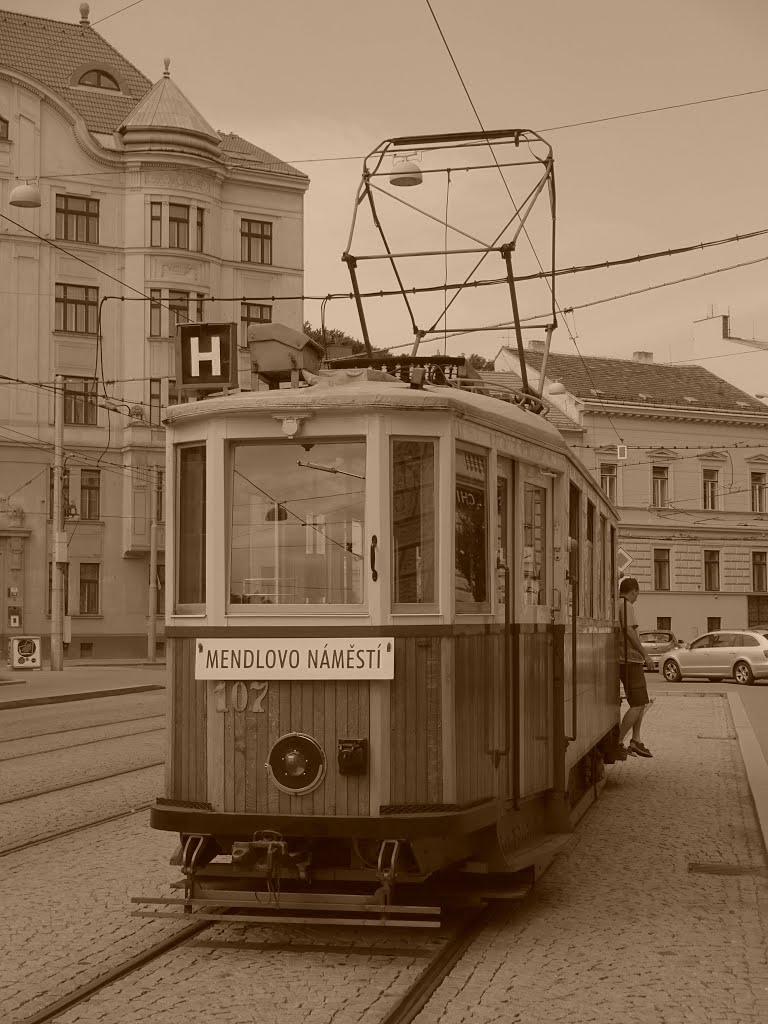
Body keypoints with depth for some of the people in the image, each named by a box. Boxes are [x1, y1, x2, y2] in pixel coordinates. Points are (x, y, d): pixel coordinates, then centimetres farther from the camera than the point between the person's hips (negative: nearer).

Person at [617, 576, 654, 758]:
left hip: (624, 660, 10)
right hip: (630, 660, -10)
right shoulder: (626, 606, -12)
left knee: (642, 702, 15)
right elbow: (629, 632, -22)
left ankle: (636, 741, 11)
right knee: (637, 704, -8)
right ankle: (618, 743, -11)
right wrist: (645, 655, -20)